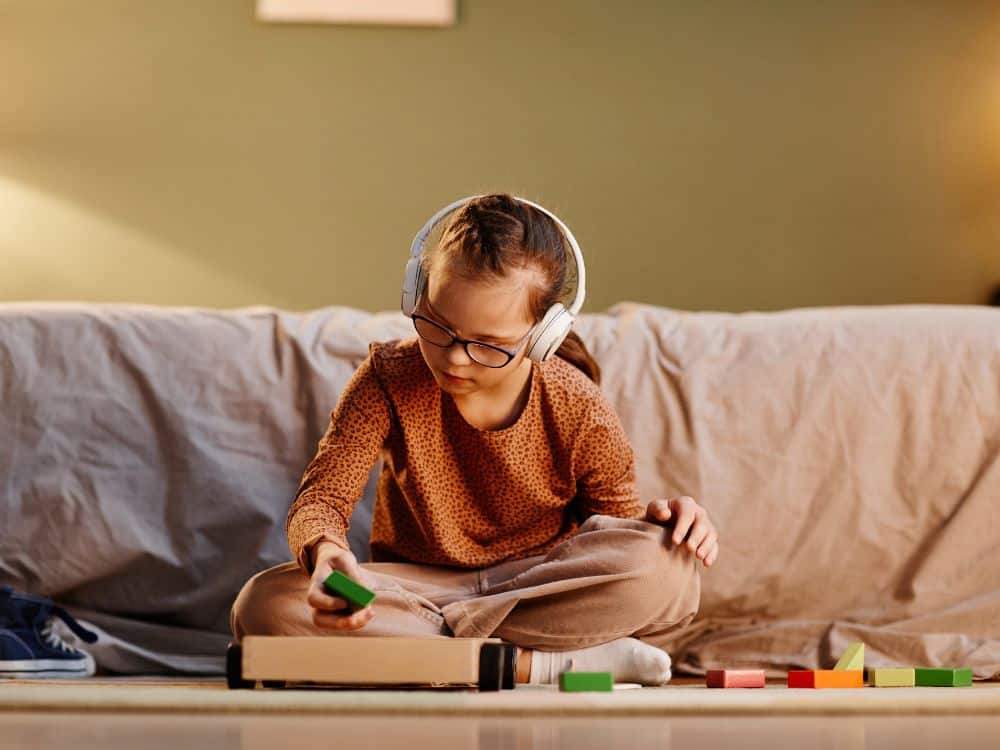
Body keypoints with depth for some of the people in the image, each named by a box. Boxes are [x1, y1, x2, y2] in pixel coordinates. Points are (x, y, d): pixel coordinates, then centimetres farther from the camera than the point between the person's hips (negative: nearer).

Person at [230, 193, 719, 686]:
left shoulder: (580, 414, -12)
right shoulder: (389, 378, -11)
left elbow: (618, 528, 3)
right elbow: (322, 497, -14)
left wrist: (657, 520, -23)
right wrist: (325, 551, -39)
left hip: (541, 591, -1)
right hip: (415, 586, 1)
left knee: (664, 568, -32)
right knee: (266, 605, -31)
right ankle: (533, 666, -33)